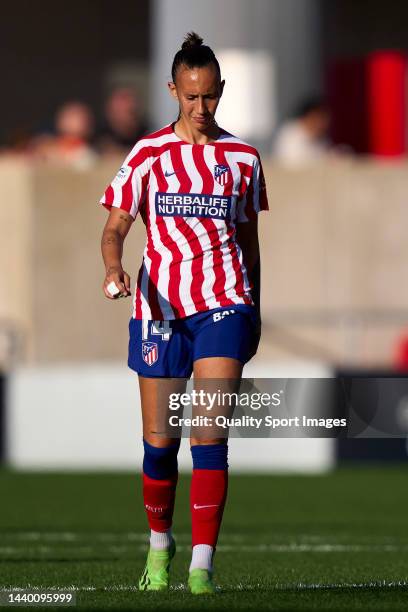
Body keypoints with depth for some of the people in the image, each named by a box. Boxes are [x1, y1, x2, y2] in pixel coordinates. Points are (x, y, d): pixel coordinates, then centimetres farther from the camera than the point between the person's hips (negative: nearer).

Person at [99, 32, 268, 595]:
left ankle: (203, 563, -14)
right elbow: (115, 228, 2)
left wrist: (254, 312, 17)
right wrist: (114, 268, -19)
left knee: (209, 434, -13)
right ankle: (159, 541, 28)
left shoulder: (242, 157, 9)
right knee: (160, 438, 4)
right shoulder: (149, 154, 4)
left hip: (224, 303, 0)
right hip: (160, 305, 0)